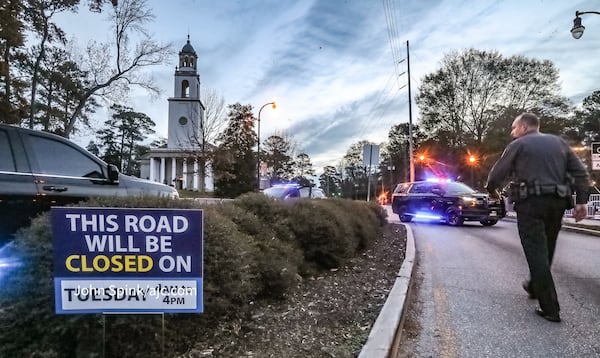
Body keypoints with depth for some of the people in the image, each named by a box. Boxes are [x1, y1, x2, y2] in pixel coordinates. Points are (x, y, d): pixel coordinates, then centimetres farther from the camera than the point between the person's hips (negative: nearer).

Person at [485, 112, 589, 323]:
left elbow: (497, 173, 1)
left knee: (536, 252, -3)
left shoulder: (518, 145, 2)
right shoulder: (559, 142, 17)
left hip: (531, 202, -6)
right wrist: (582, 200, 8)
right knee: (546, 250, 20)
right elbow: (581, 173, 10)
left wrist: (492, 189, 20)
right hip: (557, 202, 6)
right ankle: (535, 287, 39)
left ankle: (550, 309, -3)